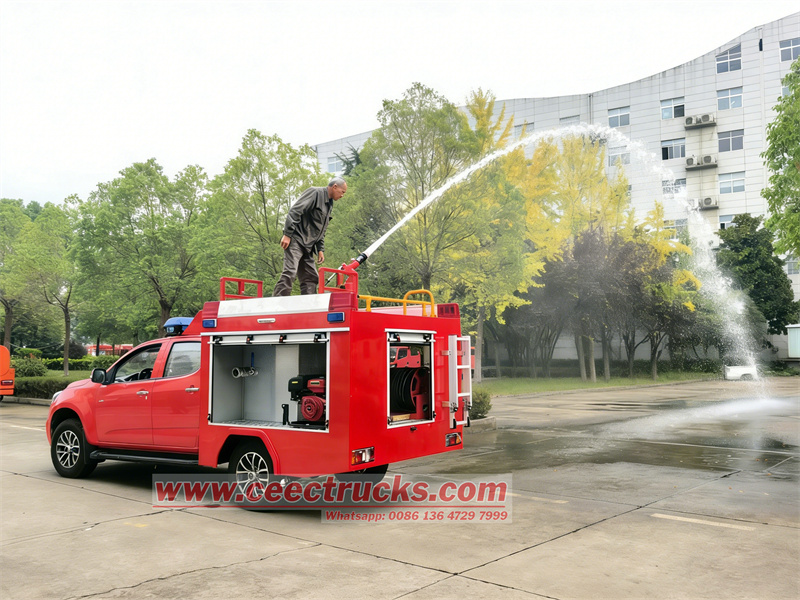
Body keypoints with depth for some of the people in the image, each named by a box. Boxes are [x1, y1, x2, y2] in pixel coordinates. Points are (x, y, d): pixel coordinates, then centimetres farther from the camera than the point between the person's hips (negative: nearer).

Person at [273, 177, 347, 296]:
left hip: (308, 246, 10)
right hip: (295, 240, -10)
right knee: (289, 273, -20)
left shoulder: (329, 205, 22)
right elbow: (294, 211, -15)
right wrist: (287, 234, -21)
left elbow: (321, 231, 25)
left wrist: (320, 249, 14)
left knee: (310, 278, 6)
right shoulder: (315, 193, -6)